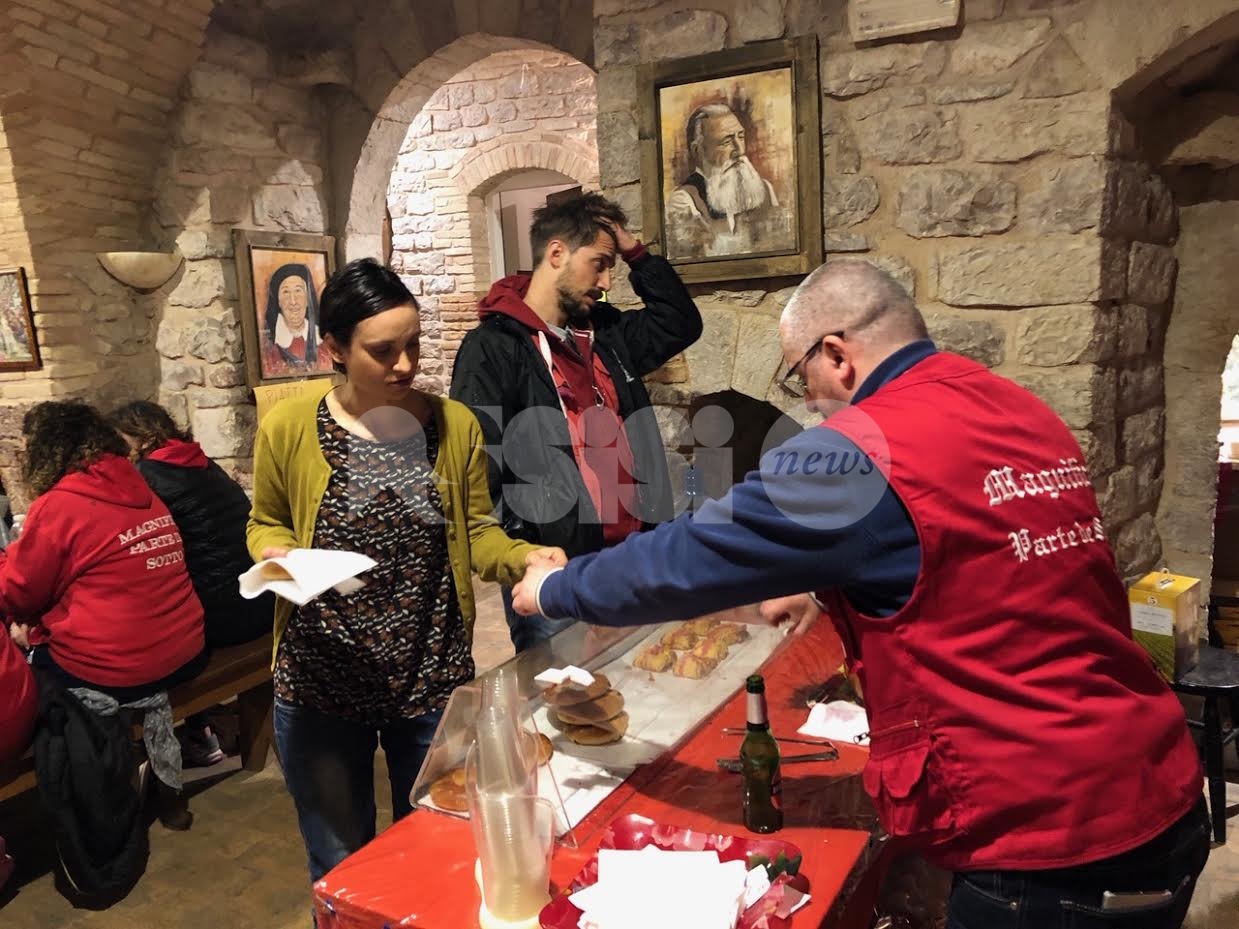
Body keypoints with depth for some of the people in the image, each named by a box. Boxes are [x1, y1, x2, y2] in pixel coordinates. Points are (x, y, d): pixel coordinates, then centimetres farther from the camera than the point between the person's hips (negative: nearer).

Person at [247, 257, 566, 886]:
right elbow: (265, 524, 6)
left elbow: (475, 533, 0)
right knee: (341, 869, 19)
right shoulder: (288, 429, -8)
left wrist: (524, 557, -19)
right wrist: (275, 553, -15)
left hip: (436, 682, 1)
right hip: (320, 686, -1)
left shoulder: (455, 426, -5)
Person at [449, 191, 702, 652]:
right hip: (554, 572, -7)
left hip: (630, 558, 7)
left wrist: (635, 252, 13)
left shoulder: (605, 333, 12)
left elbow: (682, 324, 22)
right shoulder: (493, 347, -10)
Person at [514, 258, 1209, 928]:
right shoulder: (1030, 416, 5)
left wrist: (553, 589, 3)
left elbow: (689, 558, -12)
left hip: (1047, 846, -8)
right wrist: (826, 590, 23)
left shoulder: (863, 452, -19)